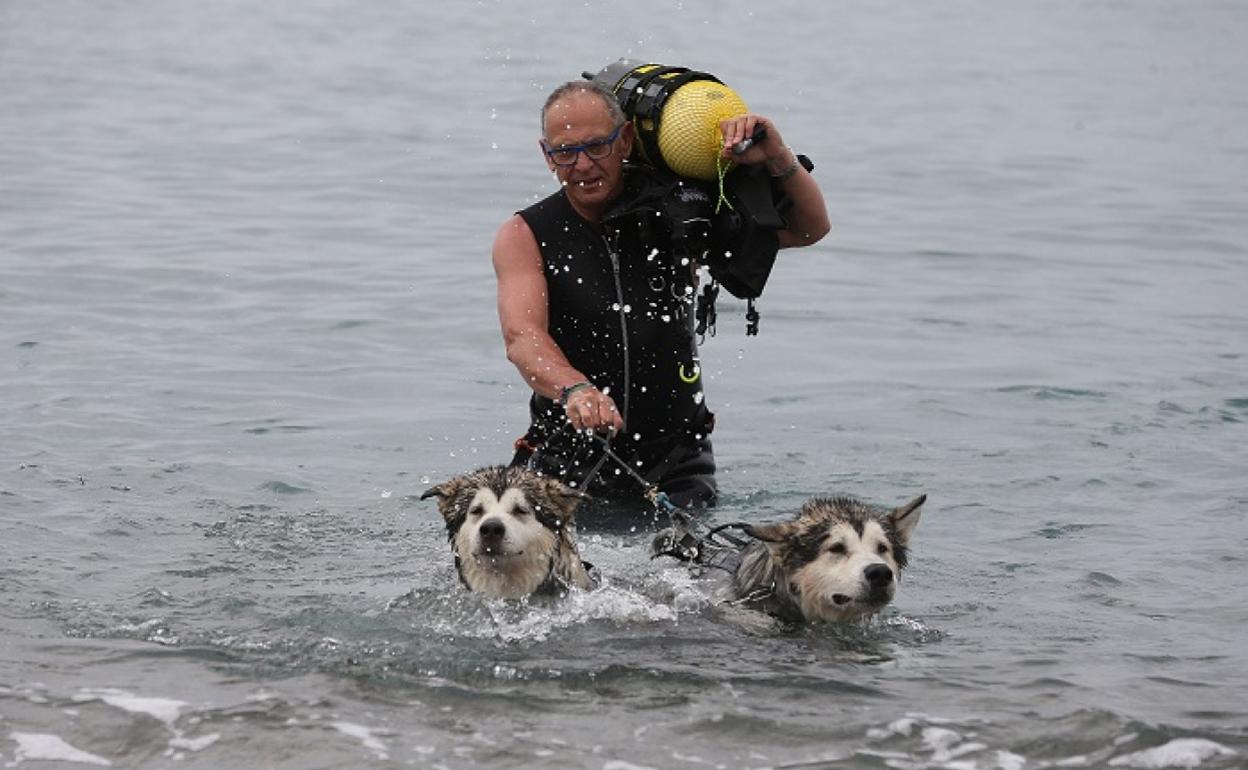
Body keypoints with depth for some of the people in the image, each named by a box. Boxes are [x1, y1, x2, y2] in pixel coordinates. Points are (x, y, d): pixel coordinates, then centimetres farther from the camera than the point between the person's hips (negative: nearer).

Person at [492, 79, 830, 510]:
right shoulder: (523, 236, -3)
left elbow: (809, 228, 3)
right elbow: (522, 337, -20)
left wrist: (778, 160, -18)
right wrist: (574, 390, -42)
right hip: (567, 465, -1)